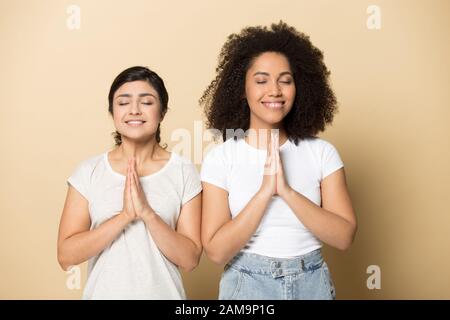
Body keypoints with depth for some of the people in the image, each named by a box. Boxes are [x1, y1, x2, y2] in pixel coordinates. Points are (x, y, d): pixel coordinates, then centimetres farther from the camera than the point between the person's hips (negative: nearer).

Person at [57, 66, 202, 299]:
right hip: (103, 292, 1)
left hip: (163, 293, -1)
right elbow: (66, 256, -10)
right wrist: (125, 215, -21)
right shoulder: (89, 171, -5)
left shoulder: (183, 172, -9)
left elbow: (189, 259, -11)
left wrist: (147, 213, -24)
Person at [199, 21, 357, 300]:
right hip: (247, 284, -1)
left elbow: (343, 237, -11)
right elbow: (217, 251, -14)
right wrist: (265, 191, -23)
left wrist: (287, 191, -22)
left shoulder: (322, 152, -5)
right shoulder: (220, 158, -9)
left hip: (312, 284, 2)